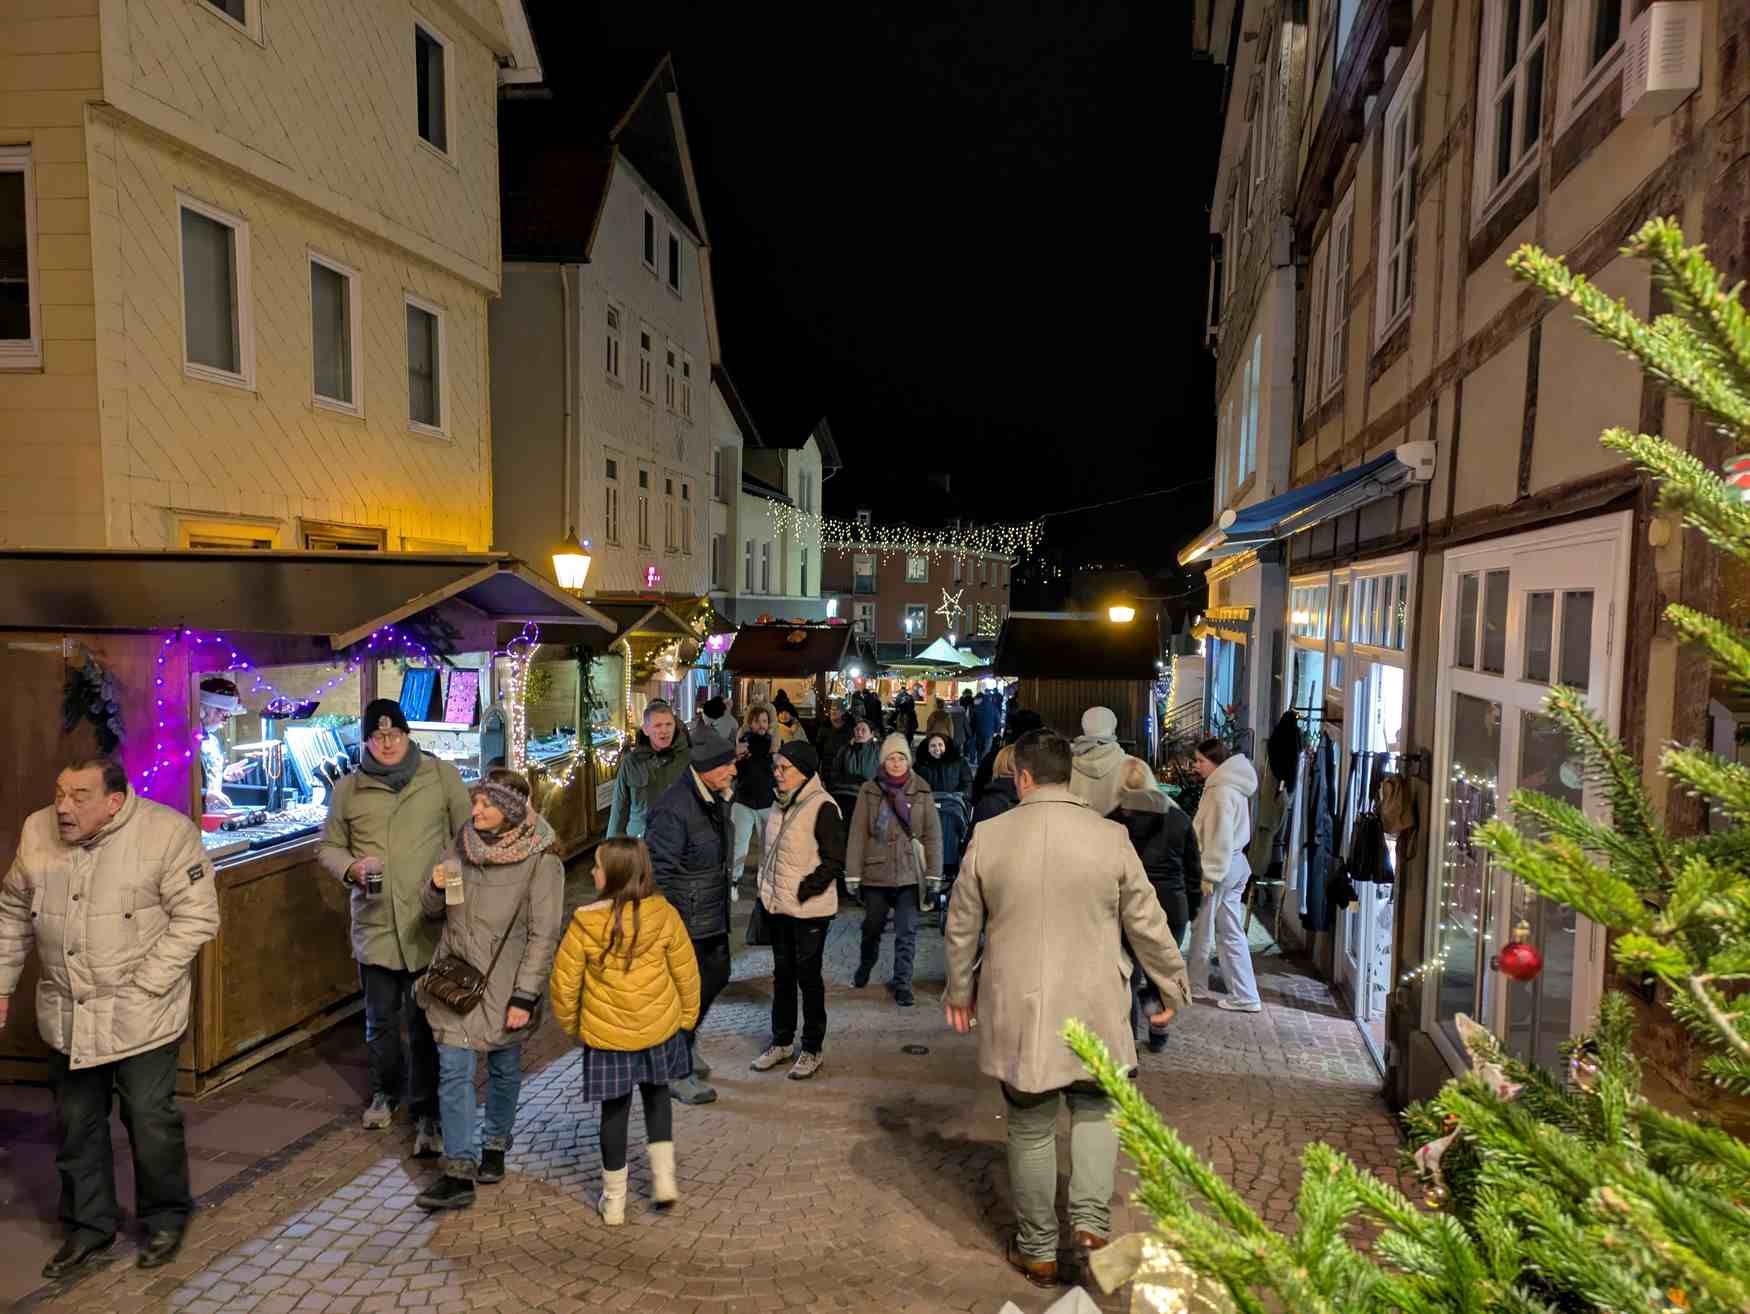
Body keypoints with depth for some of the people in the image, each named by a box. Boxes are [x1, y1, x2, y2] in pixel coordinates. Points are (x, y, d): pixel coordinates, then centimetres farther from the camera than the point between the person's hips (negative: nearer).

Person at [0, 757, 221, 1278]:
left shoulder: (166, 833, -18)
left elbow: (197, 916, -16)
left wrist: (144, 984, -18)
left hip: (141, 1015, -5)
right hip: (66, 1014, 5)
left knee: (151, 1120, 6)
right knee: (75, 1124, 17)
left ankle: (166, 1217, 28)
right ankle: (90, 1224, 36)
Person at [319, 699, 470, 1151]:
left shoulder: (442, 775, -2)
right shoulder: (348, 788, 3)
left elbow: (467, 833, 4)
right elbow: (328, 848, 12)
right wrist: (352, 867, -9)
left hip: (428, 923, -2)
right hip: (375, 924, 3)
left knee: (424, 1022, 1)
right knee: (380, 1019, 18)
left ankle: (427, 1113, 14)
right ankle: (385, 1090, 42)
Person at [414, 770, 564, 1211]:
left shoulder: (540, 861, -15)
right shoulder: (463, 845, 0)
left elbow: (543, 936, -14)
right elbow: (433, 910, 10)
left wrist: (524, 997, -17)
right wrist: (436, 888, -13)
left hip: (503, 984, -3)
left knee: (504, 1068, 14)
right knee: (453, 1071, -1)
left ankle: (494, 1146, 36)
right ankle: (458, 1174, 5)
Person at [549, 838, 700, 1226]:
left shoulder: (585, 922, -17)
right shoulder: (664, 915, -12)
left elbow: (564, 981, -9)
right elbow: (686, 972, -2)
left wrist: (570, 1025, 10)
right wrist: (687, 1017, 13)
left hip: (606, 1033, -2)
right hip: (660, 1027, 2)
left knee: (615, 1109, 13)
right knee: (657, 1095, 24)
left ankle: (614, 1201, 25)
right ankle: (664, 1177, 21)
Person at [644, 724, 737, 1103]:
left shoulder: (718, 798, 5)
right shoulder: (674, 808, -25)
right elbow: (660, 870, -23)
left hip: (713, 916, 9)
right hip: (684, 921, -9)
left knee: (716, 976, 20)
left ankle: (686, 1043, 43)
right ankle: (678, 1074, 18)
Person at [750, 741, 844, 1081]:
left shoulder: (822, 807, -16)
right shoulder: (782, 804, 8)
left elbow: (834, 862, -15)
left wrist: (804, 891, -16)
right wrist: (766, 888, 12)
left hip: (809, 909, -7)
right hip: (779, 906, 7)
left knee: (808, 976, 5)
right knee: (782, 973, 16)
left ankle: (812, 1050, 19)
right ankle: (782, 1042, 30)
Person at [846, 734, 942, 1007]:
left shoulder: (921, 792, -2)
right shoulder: (869, 790, -3)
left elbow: (933, 834, -2)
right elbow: (858, 833, -3)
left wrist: (934, 874, -5)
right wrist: (852, 873, -5)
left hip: (909, 874, -1)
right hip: (876, 872, 1)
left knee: (907, 933, 1)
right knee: (872, 927, 17)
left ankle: (902, 983, 15)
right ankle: (865, 965, 44)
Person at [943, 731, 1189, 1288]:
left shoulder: (988, 836, -6)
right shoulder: (1110, 837, -7)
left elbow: (961, 927, 3)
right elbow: (1148, 924, 0)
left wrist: (959, 992, 18)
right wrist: (1172, 987, 16)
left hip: (1017, 1011, 0)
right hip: (1093, 1009, 0)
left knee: (1030, 1129, 13)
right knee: (1093, 1108, 22)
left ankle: (1037, 1251, 25)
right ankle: (1091, 1220, 8)